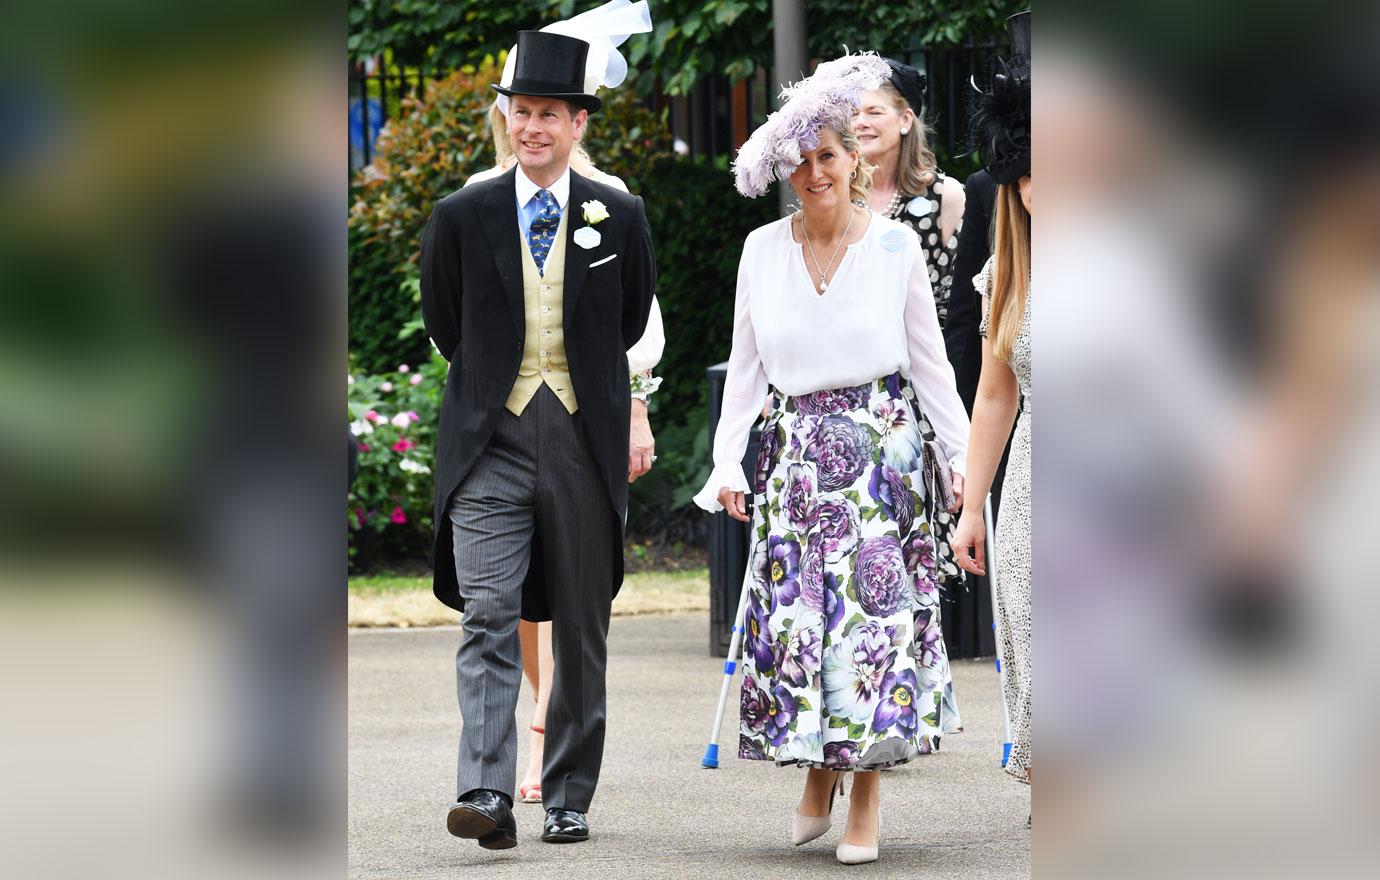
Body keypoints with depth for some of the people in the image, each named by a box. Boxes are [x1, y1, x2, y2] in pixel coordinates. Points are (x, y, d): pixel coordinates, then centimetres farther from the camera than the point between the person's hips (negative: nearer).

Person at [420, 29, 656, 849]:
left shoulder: (620, 216, 3)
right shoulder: (463, 216, 2)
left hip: (585, 443, 1)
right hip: (491, 443, -1)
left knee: (583, 633, 8)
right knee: (488, 620, -13)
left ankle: (569, 799, 18)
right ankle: (488, 796, -21)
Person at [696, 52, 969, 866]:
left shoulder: (896, 245, 0)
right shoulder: (763, 251, 6)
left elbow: (930, 361, 4)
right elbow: (745, 367, 9)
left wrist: (960, 453, -1)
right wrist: (728, 463, 1)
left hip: (883, 448, -2)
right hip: (798, 453, 2)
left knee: (874, 608, -7)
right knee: (797, 614, -1)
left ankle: (868, 796, -2)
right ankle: (818, 775, 15)